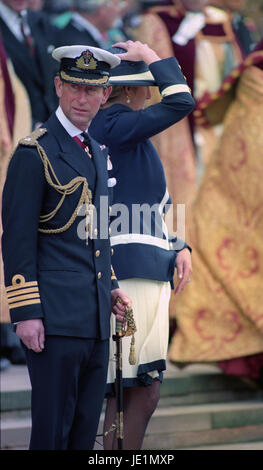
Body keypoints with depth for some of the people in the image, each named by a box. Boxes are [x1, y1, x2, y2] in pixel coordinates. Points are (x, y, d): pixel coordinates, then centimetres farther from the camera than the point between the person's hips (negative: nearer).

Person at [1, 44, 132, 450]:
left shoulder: (98, 152, 17)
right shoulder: (35, 152, -8)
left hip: (96, 317, 8)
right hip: (56, 318, -8)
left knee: (86, 428, 10)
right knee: (53, 430, -7)